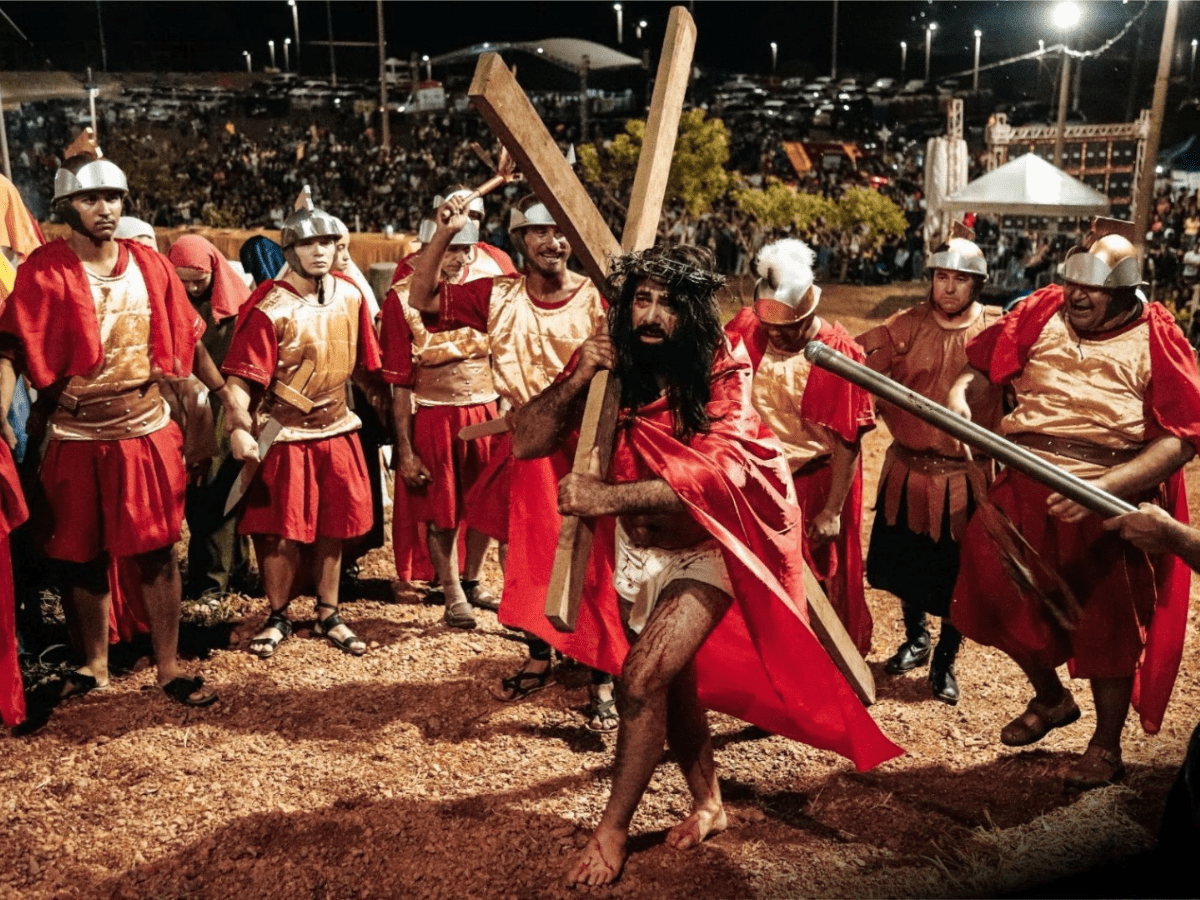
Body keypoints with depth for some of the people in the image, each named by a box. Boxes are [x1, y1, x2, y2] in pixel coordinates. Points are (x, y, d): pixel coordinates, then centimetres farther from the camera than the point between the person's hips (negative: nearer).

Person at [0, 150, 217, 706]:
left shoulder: (148, 264, 4)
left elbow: (180, 340, 10)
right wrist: (60, 403, -17)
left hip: (147, 430, 2)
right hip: (77, 437, -2)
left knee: (158, 551, 4)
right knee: (84, 555, 10)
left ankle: (169, 668, 15)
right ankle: (95, 664, 27)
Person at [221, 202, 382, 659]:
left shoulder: (349, 295, 2)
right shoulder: (270, 309, -15)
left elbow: (362, 361, 12)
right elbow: (241, 376, -21)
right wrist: (239, 428, -34)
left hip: (336, 430, 5)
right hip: (284, 436, -5)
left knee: (332, 527, 12)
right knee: (280, 531, 3)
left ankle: (329, 615, 26)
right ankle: (278, 617, 22)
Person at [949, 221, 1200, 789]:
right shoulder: (1043, 311, 4)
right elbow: (983, 359, 10)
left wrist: (1103, 489, -26)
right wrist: (960, 390, -14)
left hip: (1110, 498, -3)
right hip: (1025, 485, 4)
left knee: (1107, 619, 7)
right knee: (1001, 592, 9)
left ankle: (1106, 746, 30)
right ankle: (1050, 698, 38)